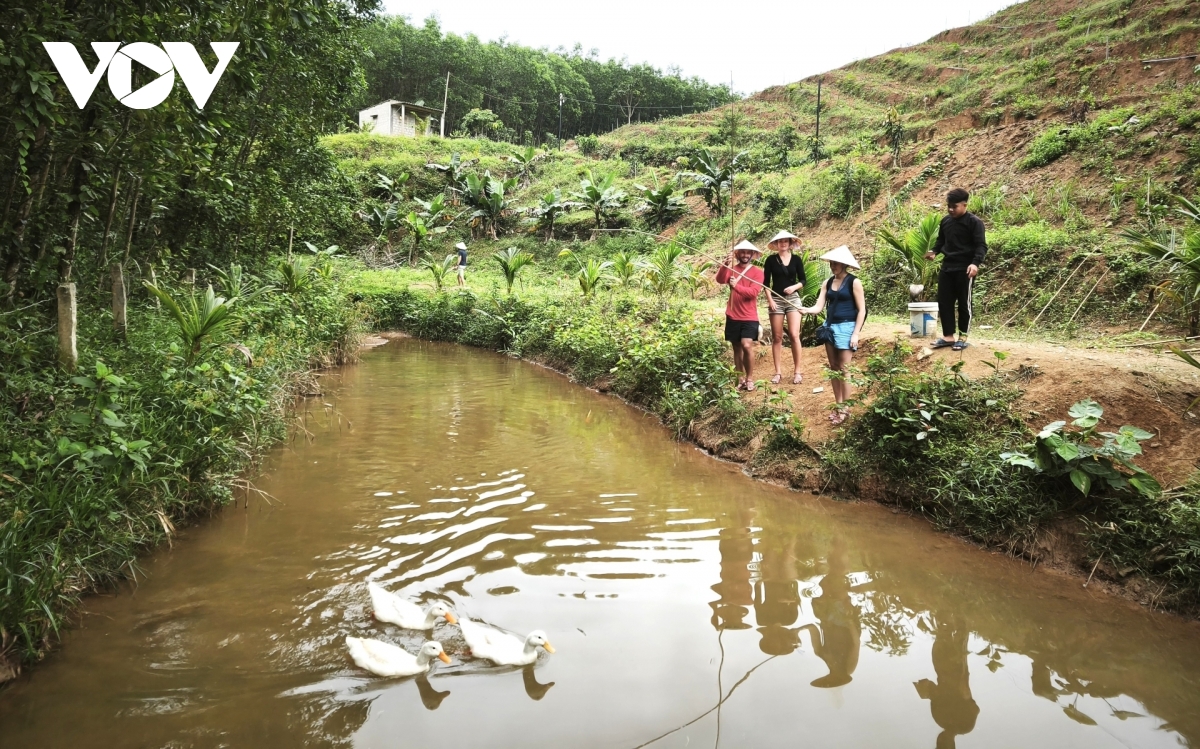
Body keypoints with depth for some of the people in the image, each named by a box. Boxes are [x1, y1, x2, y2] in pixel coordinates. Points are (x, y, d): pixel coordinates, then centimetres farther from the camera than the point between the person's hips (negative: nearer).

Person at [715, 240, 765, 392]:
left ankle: (750, 379, -3)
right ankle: (740, 379, 16)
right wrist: (725, 265, -29)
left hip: (749, 317, -3)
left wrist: (736, 286, -28)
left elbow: (753, 292, -15)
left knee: (747, 345, -16)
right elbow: (720, 280, -13)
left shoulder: (757, 271, -2)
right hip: (733, 316, 3)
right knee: (737, 347, 8)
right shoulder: (732, 269, 6)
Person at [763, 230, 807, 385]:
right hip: (776, 299, 0)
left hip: (793, 298, 0)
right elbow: (766, 282, 2)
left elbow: (803, 280, 6)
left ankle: (797, 371, -2)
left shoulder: (796, 260, 5)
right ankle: (778, 372, 9)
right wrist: (770, 300, -7)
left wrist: (794, 287, -13)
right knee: (776, 337, 3)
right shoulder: (771, 260, 3)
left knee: (794, 335, -10)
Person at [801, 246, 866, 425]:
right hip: (830, 326, 6)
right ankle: (837, 405, 18)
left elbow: (862, 310, -8)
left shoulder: (854, 282, -7)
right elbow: (818, 307, 5)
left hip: (846, 327, -6)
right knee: (833, 368, 10)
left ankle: (844, 408, 4)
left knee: (843, 369, -4)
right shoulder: (828, 283, 9)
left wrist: (856, 334, -14)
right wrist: (805, 310, -17)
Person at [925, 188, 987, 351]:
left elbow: (981, 245, -13)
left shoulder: (974, 222, -9)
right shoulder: (945, 221, 11)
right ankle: (948, 336, 15)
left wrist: (975, 263, -28)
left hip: (965, 269, -7)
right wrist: (934, 251, 3)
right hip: (947, 268, 7)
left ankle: (962, 337, 11)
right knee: (944, 302, 6)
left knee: (964, 303, 2)